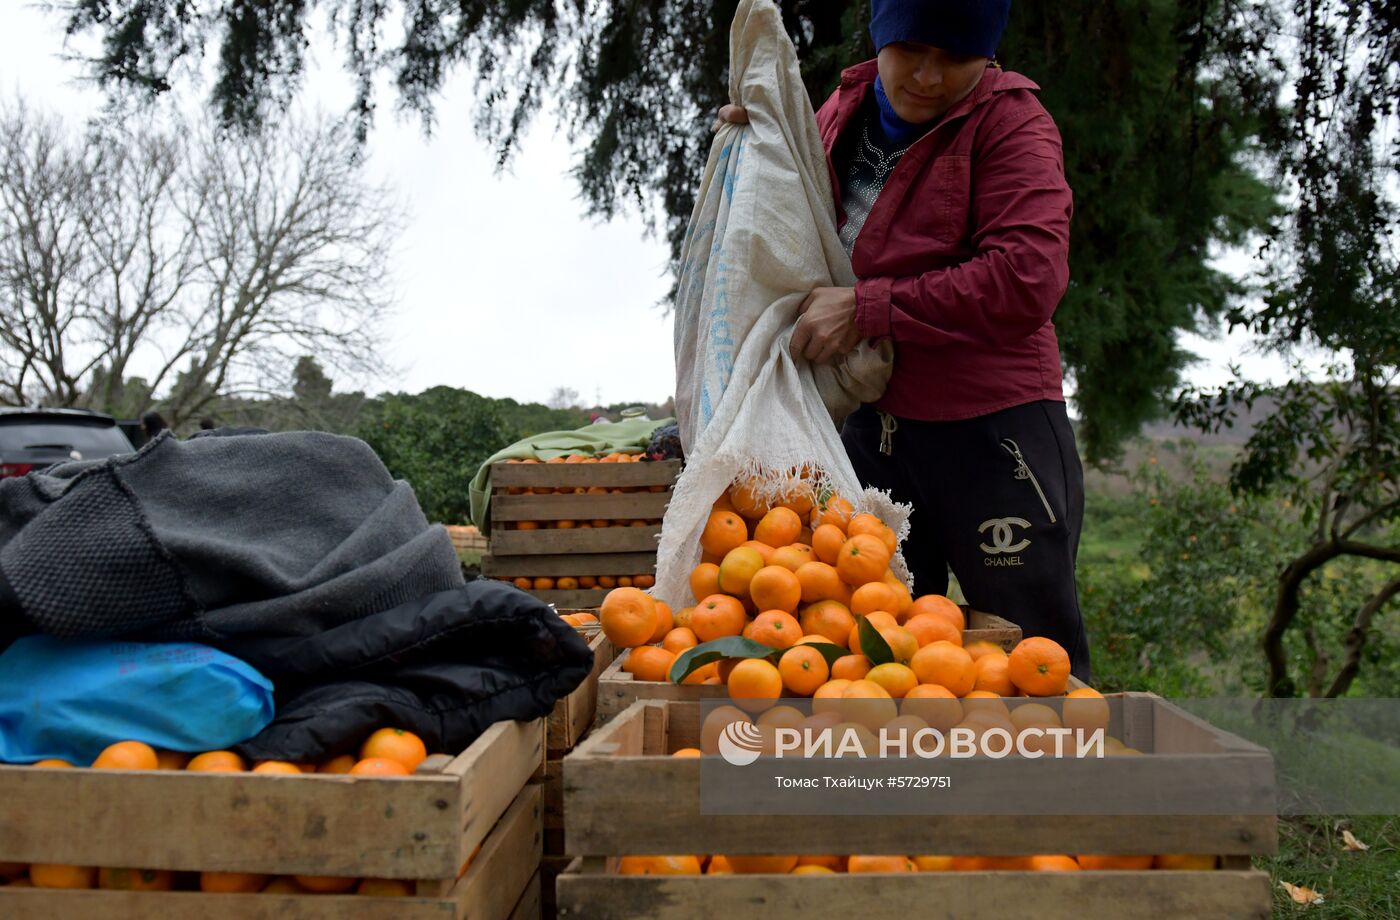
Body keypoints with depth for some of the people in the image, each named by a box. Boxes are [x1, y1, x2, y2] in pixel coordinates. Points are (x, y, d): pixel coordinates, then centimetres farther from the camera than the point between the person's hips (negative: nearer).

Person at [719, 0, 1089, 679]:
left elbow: (1028, 279, -23)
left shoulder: (1009, 120, -10)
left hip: (990, 430, -6)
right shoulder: (845, 107, 9)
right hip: (868, 427, 6)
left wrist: (867, 308, -20)